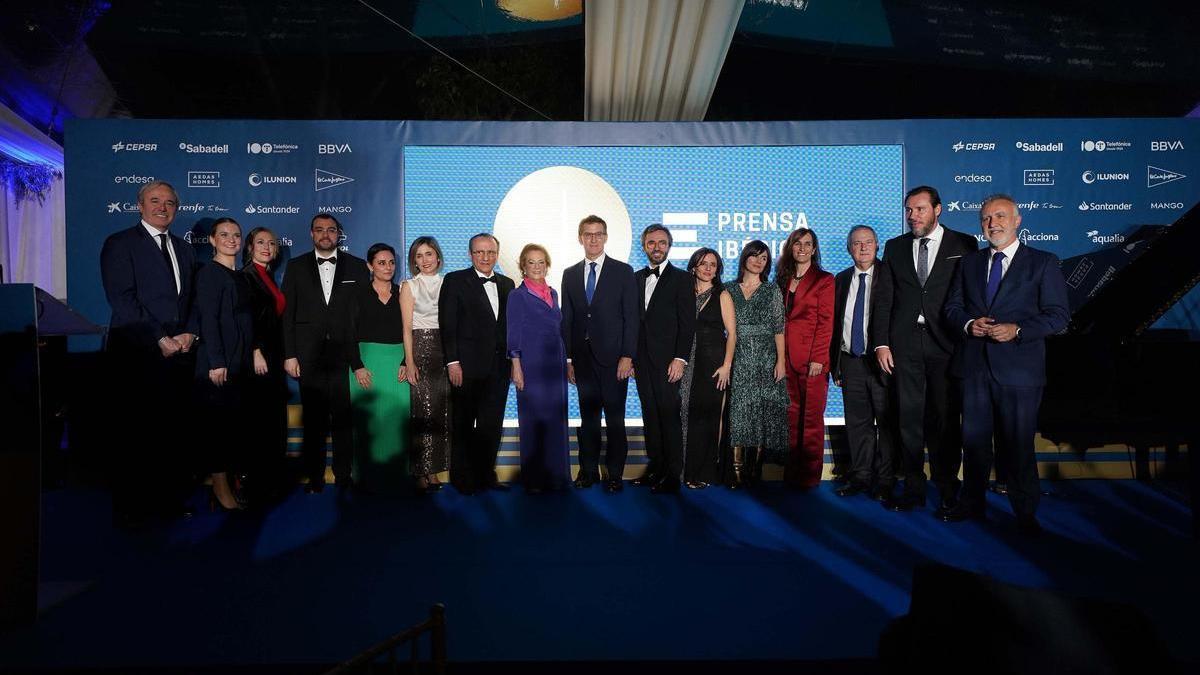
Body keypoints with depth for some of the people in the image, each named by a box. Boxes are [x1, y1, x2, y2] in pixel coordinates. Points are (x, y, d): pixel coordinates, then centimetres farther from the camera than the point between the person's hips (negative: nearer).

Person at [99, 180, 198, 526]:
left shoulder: (184, 249, 19)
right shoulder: (120, 244, 0)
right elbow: (122, 299, -10)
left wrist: (189, 334, -2)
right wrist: (160, 339, -13)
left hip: (179, 352, 5)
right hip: (138, 354, -5)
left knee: (173, 430, 6)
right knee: (137, 433, 1)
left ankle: (169, 498, 15)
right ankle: (129, 507, 13)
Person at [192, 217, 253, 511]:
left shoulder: (240, 277, 17)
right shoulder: (209, 272, -6)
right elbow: (207, 319, -14)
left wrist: (249, 358, 12)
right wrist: (216, 362, -19)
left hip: (239, 363, 8)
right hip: (219, 362, -8)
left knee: (235, 422, 10)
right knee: (218, 422, -4)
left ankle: (228, 485, 17)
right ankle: (220, 488, 2)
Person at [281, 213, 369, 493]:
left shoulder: (357, 267, 8)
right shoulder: (296, 266, 10)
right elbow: (287, 313, 6)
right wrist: (290, 354, -1)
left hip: (345, 355, -1)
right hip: (309, 356, 1)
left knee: (344, 418, 2)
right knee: (314, 419, 6)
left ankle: (344, 475, 13)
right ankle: (315, 477, 16)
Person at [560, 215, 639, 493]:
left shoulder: (623, 272, 1)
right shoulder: (570, 274, 11)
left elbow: (630, 317, -3)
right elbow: (567, 319, 10)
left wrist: (627, 356, -10)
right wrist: (568, 358, 5)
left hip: (613, 357, -3)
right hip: (583, 358, 3)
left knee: (615, 418, 1)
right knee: (588, 416, 9)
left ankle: (615, 473, 11)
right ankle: (588, 470, 19)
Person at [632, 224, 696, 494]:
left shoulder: (681, 278, -1)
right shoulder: (636, 278, 14)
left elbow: (687, 322, -6)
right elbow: (633, 319, 13)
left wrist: (680, 358, -14)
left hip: (667, 360, -5)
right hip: (642, 359, 5)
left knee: (669, 414, -3)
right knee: (650, 414, 11)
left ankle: (672, 474, 5)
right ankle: (655, 466, 21)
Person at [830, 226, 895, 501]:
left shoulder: (890, 276, -1)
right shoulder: (841, 280, 11)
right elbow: (835, 323, 12)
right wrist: (835, 364, 9)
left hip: (881, 361, -4)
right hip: (850, 362, 4)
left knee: (886, 421, 3)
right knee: (857, 423, 10)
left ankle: (884, 481, 13)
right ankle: (860, 477, 21)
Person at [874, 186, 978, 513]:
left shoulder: (963, 245, 4)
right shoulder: (895, 247, 12)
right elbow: (885, 299, 8)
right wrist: (881, 343, 1)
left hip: (946, 343, -2)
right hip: (905, 345, 2)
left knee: (945, 419, 3)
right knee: (909, 419, 5)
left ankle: (948, 491, 16)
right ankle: (913, 488, 14)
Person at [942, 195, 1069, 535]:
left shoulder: (1043, 263, 1)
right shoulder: (970, 262, 13)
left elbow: (1058, 315, -4)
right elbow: (953, 306, 13)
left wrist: (1017, 329, -18)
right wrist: (969, 324, -8)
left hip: (1018, 366, -4)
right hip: (974, 365, 4)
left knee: (1017, 443, 3)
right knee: (974, 439, 12)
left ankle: (1025, 513, 19)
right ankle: (972, 503, 27)